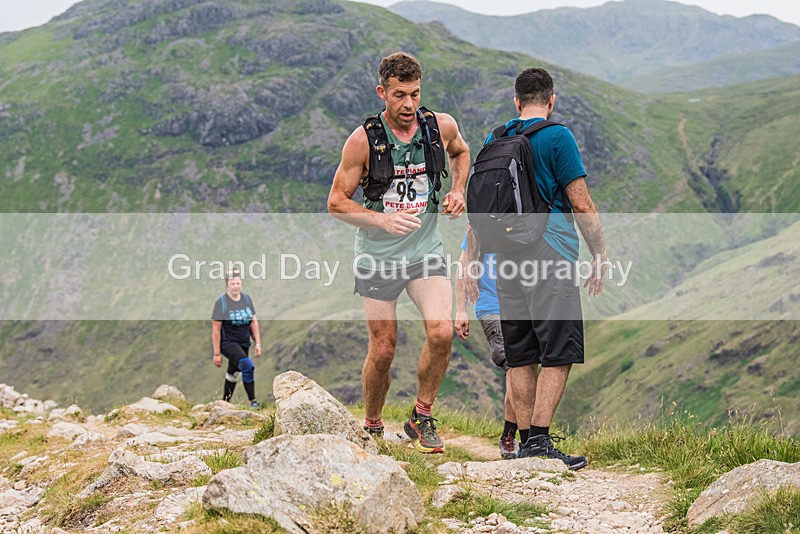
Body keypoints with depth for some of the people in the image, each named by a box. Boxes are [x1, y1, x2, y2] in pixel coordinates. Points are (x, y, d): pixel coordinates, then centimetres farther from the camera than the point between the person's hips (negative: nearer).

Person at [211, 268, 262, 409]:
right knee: (247, 365, -23)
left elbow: (254, 322, 9)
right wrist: (217, 354, -14)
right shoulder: (221, 302, -13)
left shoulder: (247, 299, 2)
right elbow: (216, 330, -13)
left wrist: (258, 343, 3)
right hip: (228, 343, -6)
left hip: (244, 343, 6)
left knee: (234, 373, 15)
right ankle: (252, 400, -16)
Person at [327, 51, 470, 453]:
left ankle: (421, 417, 2)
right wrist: (384, 220, -23)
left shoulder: (441, 126, -5)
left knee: (442, 332, -19)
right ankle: (372, 429, 28)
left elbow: (460, 152, 20)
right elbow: (337, 202, -8)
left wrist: (457, 192, 3)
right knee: (383, 350, 4)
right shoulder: (363, 140, -14)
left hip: (426, 251, 2)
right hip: (378, 256, -2)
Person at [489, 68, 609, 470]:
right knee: (560, 351, -5)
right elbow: (581, 203, -9)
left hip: (507, 258, 6)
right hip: (550, 256, -6)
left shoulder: (494, 141, 12)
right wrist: (600, 255, -1)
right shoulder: (557, 137, -6)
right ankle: (540, 440, -12)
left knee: (521, 354, 9)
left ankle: (525, 440, 11)